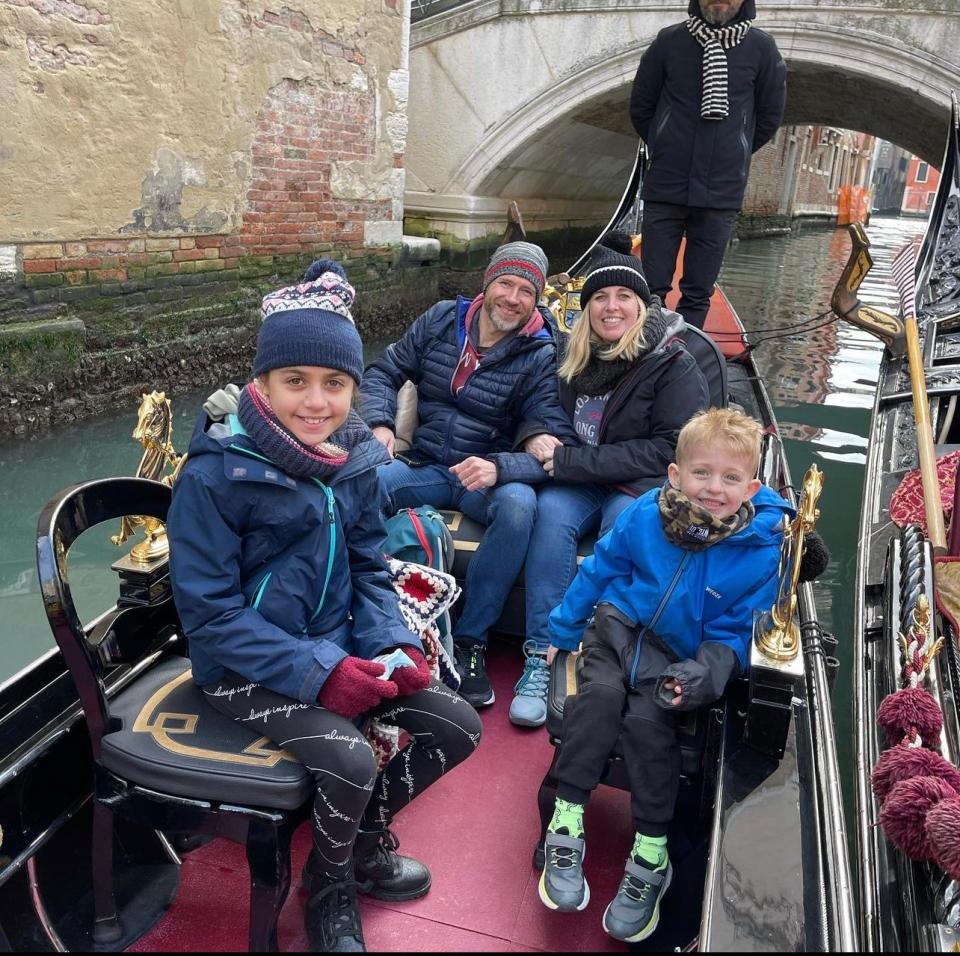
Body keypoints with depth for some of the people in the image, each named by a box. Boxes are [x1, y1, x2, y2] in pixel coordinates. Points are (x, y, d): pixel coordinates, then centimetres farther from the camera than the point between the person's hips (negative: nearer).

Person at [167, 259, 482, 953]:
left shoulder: (355, 460, -2)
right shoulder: (216, 473, -20)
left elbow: (369, 566, 7)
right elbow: (210, 614, -18)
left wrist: (393, 643, -11)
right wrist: (316, 672, -25)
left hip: (339, 649, 6)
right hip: (245, 669, -6)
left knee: (458, 727, -1)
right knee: (350, 759, -27)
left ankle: (364, 836, 25)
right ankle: (329, 887, 9)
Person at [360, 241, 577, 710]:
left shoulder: (540, 358, -5)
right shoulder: (441, 319, 4)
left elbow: (556, 445, -14)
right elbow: (383, 372, 11)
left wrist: (498, 468, -33)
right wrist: (380, 424, -10)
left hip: (487, 477, -2)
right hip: (422, 467, 2)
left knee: (520, 505, -37)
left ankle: (469, 641, -21)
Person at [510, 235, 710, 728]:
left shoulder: (674, 365, -5)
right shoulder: (575, 356, 9)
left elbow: (669, 449, -13)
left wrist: (571, 461, -17)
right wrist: (543, 439, -5)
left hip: (644, 486, -3)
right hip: (581, 484, 3)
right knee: (551, 511, -29)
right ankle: (542, 655, -28)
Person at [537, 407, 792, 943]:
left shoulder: (762, 551, -11)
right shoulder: (645, 516, -5)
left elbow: (735, 632, -6)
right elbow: (601, 569, 8)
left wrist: (702, 674, -24)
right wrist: (563, 630, 13)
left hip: (681, 657, -2)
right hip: (619, 629, 2)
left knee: (649, 722, -26)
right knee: (600, 696, -26)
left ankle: (651, 854, -10)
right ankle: (567, 823, -16)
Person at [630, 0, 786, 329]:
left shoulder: (762, 49, 0)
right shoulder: (669, 41, 0)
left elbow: (769, 116, 9)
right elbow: (641, 106, 9)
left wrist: (732, 154, 14)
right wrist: (666, 150, 14)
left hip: (720, 192, 0)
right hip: (665, 185, 0)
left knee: (698, 293, 5)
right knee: (651, 287, 1)